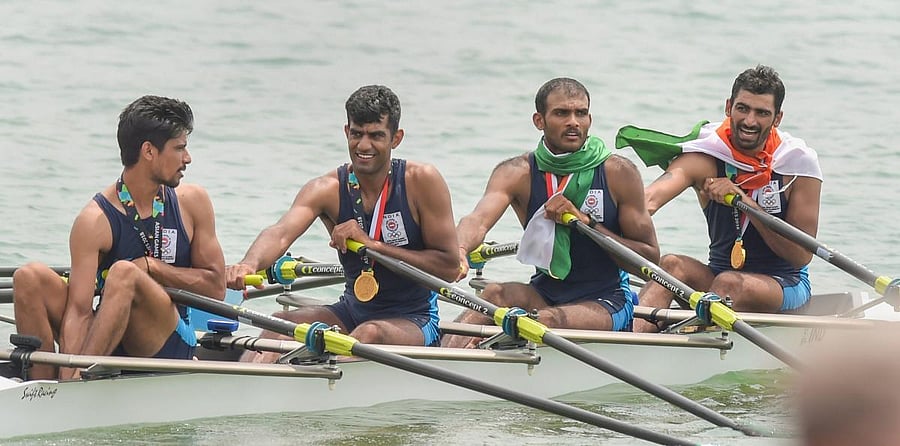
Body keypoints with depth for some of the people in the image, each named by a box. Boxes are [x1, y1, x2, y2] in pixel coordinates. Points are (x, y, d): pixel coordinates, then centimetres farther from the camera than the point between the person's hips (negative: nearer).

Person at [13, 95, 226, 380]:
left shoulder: (192, 203, 2)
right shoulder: (96, 220, -9)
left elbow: (216, 288, 3)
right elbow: (78, 310, -18)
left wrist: (152, 267, -10)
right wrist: (70, 371, -34)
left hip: (168, 348, 0)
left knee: (124, 273, -30)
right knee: (30, 279, -21)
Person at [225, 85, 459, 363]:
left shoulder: (421, 181, -11)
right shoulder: (328, 189, -6)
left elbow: (450, 267, -13)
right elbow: (281, 233, -25)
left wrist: (372, 244, -22)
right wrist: (249, 264, -49)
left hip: (414, 320, -4)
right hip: (353, 311, 4)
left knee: (370, 333, -36)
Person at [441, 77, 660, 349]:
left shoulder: (617, 173, -6)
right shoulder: (518, 173, -2)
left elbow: (650, 256, -7)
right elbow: (479, 219, -23)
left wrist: (585, 222, -19)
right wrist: (458, 250, -48)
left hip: (607, 300, -2)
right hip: (545, 294, 2)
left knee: (548, 321, -34)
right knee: (495, 294, -29)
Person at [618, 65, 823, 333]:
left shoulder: (798, 163, -8)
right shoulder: (705, 158, -7)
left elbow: (801, 255, -12)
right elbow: (651, 198, -27)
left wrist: (745, 202, -22)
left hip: (786, 284, -2)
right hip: (721, 274, 2)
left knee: (730, 283, -33)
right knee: (672, 265, -27)